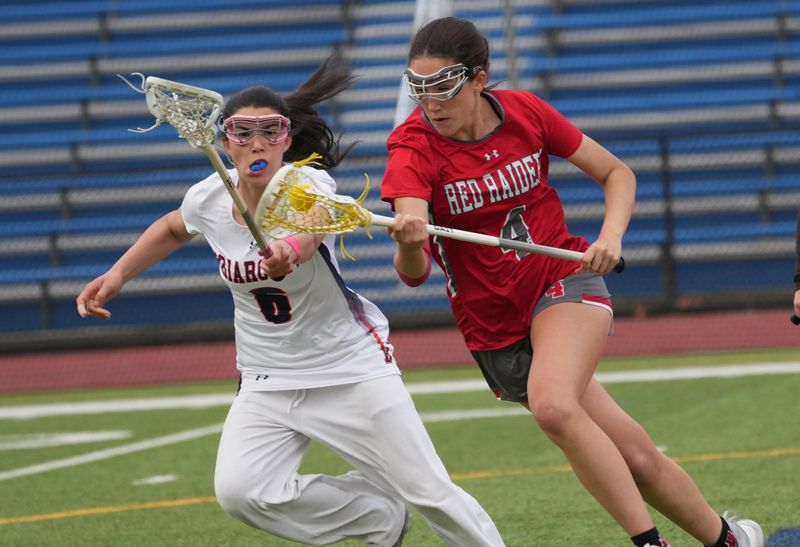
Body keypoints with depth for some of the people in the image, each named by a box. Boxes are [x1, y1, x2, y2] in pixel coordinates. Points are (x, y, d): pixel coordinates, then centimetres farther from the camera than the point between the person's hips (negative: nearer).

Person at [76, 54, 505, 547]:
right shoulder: (208, 198, -8)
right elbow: (173, 229, 18)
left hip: (353, 368, -4)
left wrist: (289, 250, -71)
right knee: (240, 491, -19)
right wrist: (117, 276, 7)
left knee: (430, 493, -5)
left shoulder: (311, 186, -23)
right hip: (267, 381, 4)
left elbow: (312, 227, -49)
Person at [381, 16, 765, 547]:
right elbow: (413, 271, -29)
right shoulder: (414, 147, -15)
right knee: (635, 457, 0)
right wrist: (408, 243, -52)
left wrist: (611, 236, -13)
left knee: (553, 405, -32)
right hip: (495, 330, 1)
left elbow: (617, 173, 6)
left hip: (565, 282, -1)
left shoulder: (525, 112, -9)